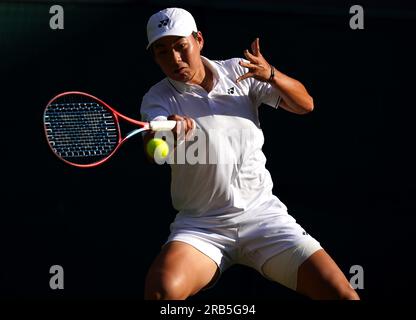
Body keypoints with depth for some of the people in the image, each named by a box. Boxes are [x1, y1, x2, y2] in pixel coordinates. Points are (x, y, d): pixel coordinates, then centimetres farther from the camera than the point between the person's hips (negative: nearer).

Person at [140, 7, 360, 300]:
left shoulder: (239, 72, 6)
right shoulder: (158, 99, -3)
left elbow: (304, 104, 4)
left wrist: (271, 75, -16)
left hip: (262, 213, 2)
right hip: (201, 226, -2)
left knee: (343, 294, -13)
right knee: (161, 289, -34)